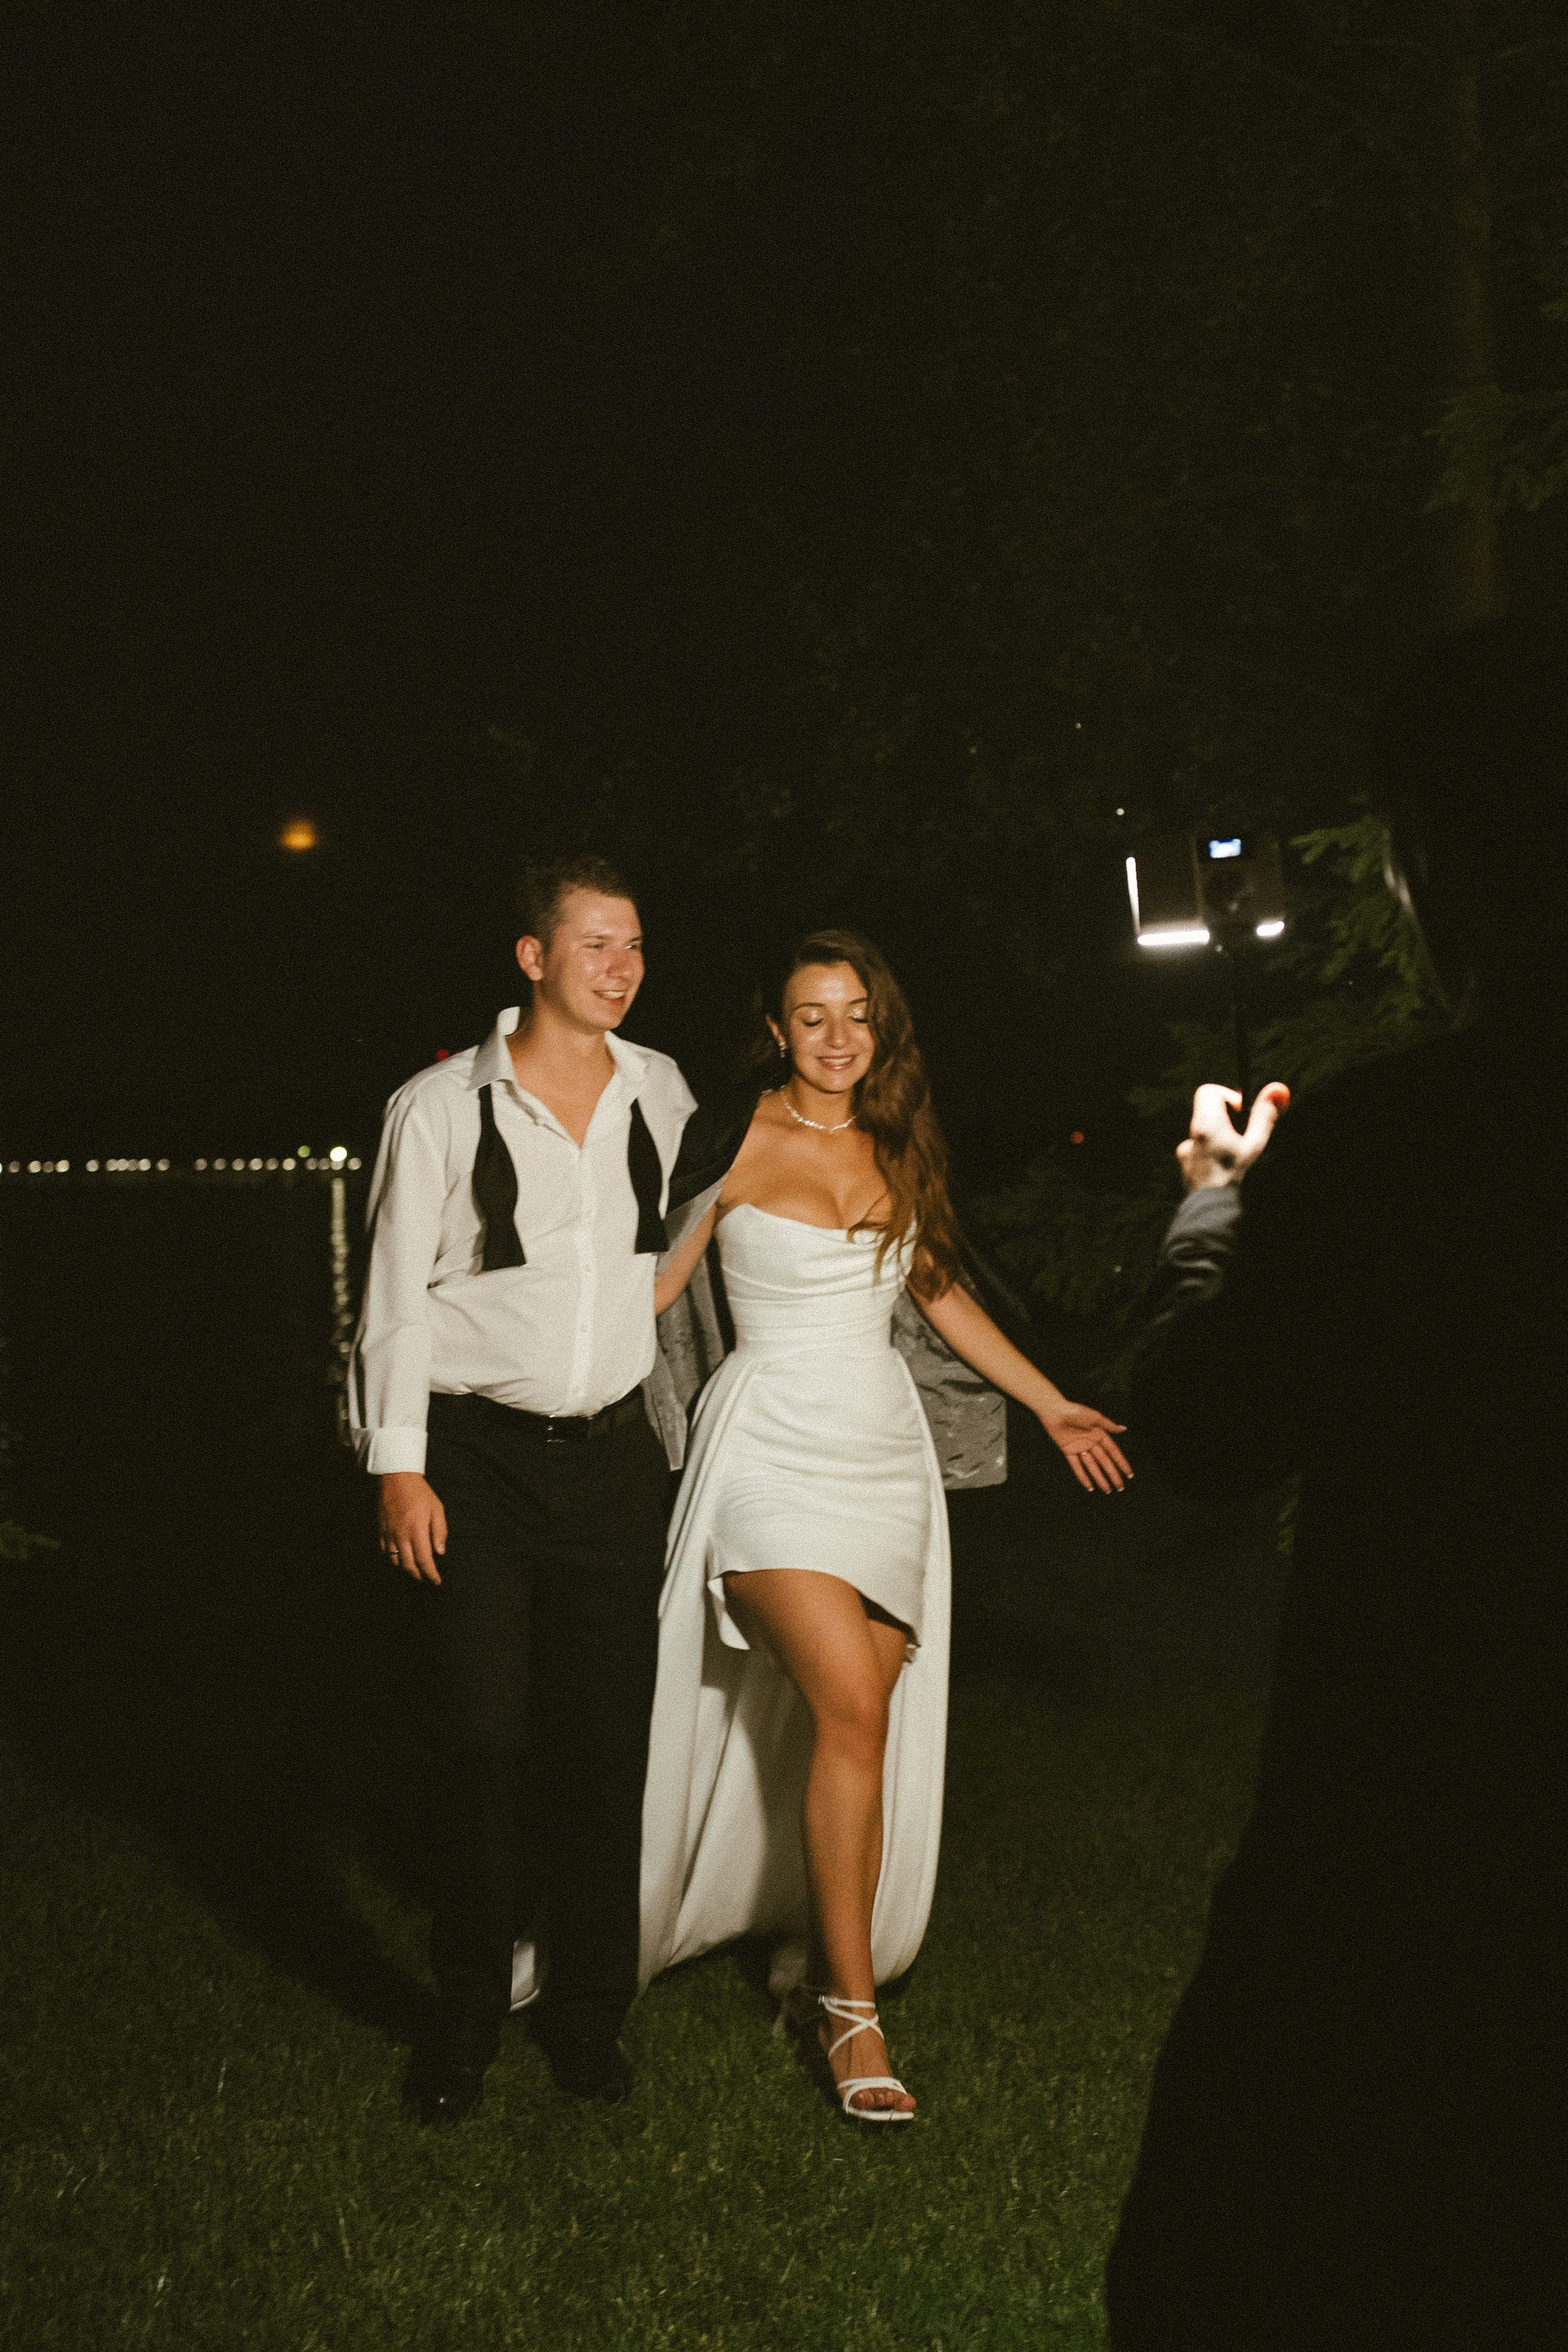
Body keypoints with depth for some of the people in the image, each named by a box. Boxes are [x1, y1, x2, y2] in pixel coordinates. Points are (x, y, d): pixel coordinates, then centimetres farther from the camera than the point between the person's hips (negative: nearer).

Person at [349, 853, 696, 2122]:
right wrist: (399, 1467, -8)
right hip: (476, 1459, -3)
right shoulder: (441, 1107, -5)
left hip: (614, 1456, 3)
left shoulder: (663, 1092, 6)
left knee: (605, 1741, 6)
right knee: (483, 1741, -2)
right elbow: (397, 1295, -3)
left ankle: (589, 2008, 21)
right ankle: (470, 2014, 15)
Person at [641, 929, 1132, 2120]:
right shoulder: (736, 1144, -4)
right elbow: (656, 1287, 2)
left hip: (885, 1442, 5)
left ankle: (817, 1954, 19)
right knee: (851, 1711, -17)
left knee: (865, 1722, 1)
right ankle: (852, 2010, -6)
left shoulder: (898, 1150, 11)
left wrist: (1051, 1403, 24)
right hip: (775, 1441, -5)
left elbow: (939, 1291, 21)